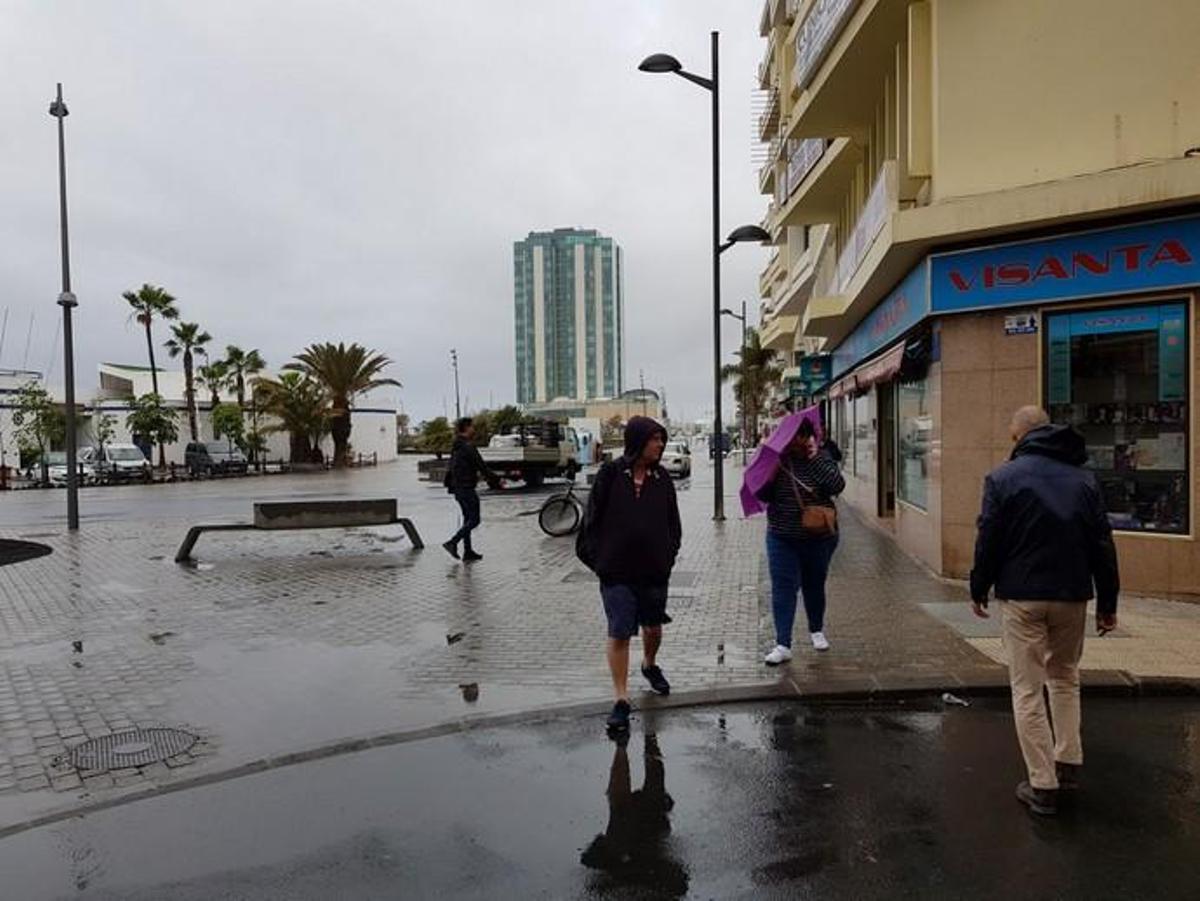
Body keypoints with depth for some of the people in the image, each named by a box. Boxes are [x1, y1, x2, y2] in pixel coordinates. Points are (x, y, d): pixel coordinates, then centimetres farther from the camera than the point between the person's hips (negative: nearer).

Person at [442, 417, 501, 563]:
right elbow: (481, 466, -16)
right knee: (474, 519, -2)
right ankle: (452, 543, -9)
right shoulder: (468, 446, -16)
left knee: (468, 518, 13)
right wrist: (496, 480, -9)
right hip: (467, 488, -9)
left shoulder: (456, 447, 12)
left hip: (458, 488, 9)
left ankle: (468, 552, 15)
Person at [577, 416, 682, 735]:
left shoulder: (662, 479, 1)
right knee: (619, 634, -2)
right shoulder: (610, 475, -9)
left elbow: (673, 524, 9)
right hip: (617, 572, -3)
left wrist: (669, 555, 1)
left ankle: (649, 665, 48)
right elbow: (592, 518, -4)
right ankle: (621, 699, 9)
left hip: (654, 570, 3)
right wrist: (596, 557, -4)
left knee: (653, 626, 18)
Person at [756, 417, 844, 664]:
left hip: (819, 537, 0)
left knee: (815, 586, 16)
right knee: (783, 589, -5)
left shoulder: (822, 459, -4)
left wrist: (815, 458, -19)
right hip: (782, 538, 0)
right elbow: (763, 495, -4)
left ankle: (817, 630, 39)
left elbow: (837, 486, -20)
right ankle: (783, 645, -3)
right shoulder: (777, 460, -4)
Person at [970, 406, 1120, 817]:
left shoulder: (1003, 477, -7)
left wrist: (979, 589, 5)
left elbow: (988, 540, -7)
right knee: (1065, 678, 23)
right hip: (1073, 596, 4)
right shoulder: (1084, 478, 6)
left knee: (1027, 690, 3)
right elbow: (1103, 545, 6)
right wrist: (1107, 602, 12)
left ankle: (1043, 785, 5)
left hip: (1023, 597, -4)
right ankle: (1068, 764, 26)